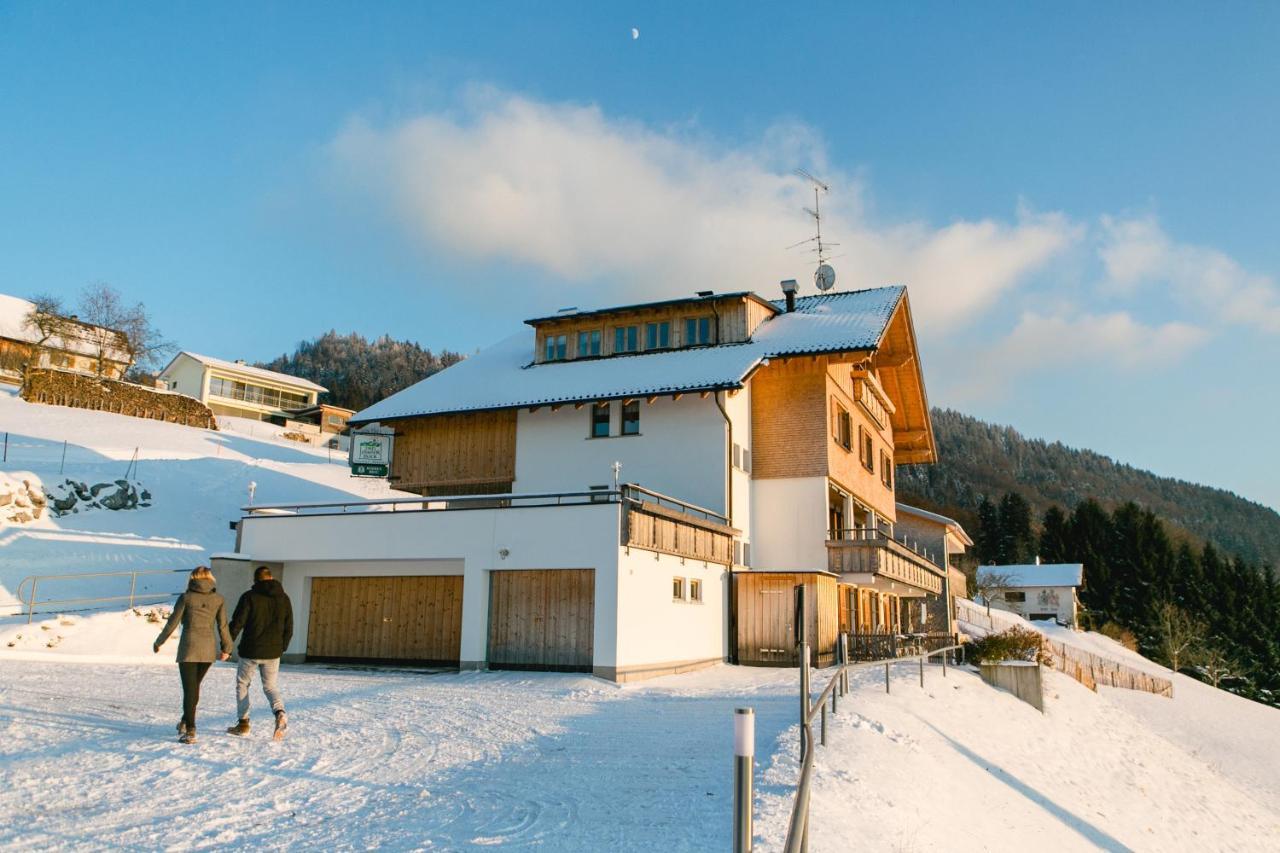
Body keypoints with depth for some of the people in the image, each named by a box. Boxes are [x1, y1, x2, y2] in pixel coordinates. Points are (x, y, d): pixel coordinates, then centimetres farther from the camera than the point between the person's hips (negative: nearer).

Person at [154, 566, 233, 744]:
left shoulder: (186, 597, -4)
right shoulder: (219, 599, 3)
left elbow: (172, 623, -1)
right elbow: (222, 626, 3)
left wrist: (158, 642, 13)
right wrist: (226, 648, 13)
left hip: (189, 647, -3)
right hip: (209, 649, 3)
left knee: (189, 689, 1)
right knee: (194, 686, 22)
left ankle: (190, 731, -5)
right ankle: (186, 721, 31)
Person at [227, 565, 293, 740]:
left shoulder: (249, 597, -8)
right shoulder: (284, 599, 6)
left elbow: (237, 623, -11)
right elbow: (288, 628, 9)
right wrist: (282, 648, 20)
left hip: (250, 651, -3)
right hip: (273, 653, 3)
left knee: (242, 684, 16)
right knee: (270, 686, 13)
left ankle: (243, 723, 15)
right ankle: (280, 713, -14)